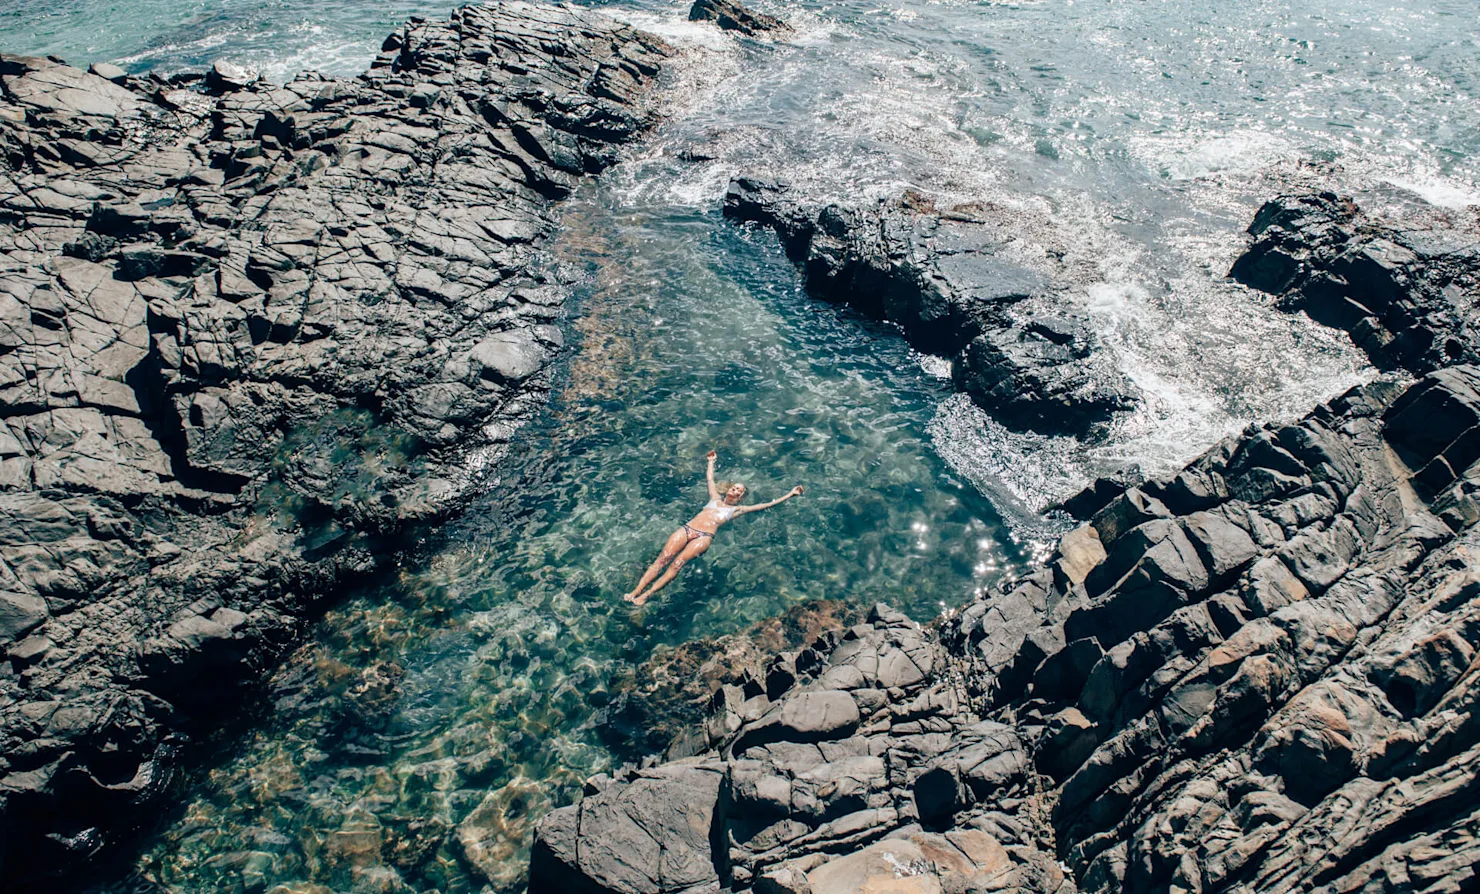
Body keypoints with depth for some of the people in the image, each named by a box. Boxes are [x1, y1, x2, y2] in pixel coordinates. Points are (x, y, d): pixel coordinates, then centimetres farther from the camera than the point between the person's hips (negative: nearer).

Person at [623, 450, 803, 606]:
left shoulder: (737, 509, 21)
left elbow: (766, 505, 19)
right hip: (687, 528, 3)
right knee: (663, 559, -19)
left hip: (704, 536, -3)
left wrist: (790, 495, 20)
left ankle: (647, 594, -34)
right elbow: (709, 478, 44)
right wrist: (711, 461, 57)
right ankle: (635, 591, -27)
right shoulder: (715, 498, 29)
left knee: (678, 563, -26)